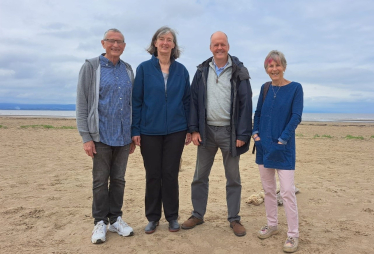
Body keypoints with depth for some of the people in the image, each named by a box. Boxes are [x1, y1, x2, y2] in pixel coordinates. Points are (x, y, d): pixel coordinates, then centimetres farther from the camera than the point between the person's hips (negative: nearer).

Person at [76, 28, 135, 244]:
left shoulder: (128, 70, 10)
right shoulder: (91, 67, -2)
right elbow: (82, 103, -5)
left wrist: (134, 134, 10)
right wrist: (86, 137, -10)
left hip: (123, 136, 4)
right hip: (101, 136, -3)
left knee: (119, 179, 11)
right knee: (100, 181, 5)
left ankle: (115, 219, 24)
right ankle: (100, 222, 19)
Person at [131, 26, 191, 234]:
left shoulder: (181, 71, 5)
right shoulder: (144, 68, 0)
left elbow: (187, 100, 7)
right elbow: (136, 101, -1)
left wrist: (189, 129, 3)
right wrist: (135, 130, -6)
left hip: (175, 131, 1)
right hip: (149, 131, -1)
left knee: (170, 174, 7)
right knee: (153, 175, 8)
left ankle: (172, 217, 22)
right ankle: (152, 217, 23)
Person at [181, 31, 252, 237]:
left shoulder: (239, 72, -2)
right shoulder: (202, 71, 5)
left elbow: (246, 104, -5)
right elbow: (194, 101, 4)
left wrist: (242, 134, -11)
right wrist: (194, 129, -3)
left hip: (230, 131, -2)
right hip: (207, 130, 3)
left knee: (233, 178, 9)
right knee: (200, 175, 10)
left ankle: (234, 219, 23)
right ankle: (197, 214, 26)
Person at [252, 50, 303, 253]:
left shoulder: (295, 88, -5)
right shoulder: (265, 88, 8)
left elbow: (296, 117, -10)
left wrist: (282, 140, -17)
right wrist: (255, 133, -1)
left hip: (283, 148, -5)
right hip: (264, 145, 5)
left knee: (287, 191, -5)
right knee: (268, 188, 13)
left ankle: (293, 234, 9)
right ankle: (272, 224, 29)